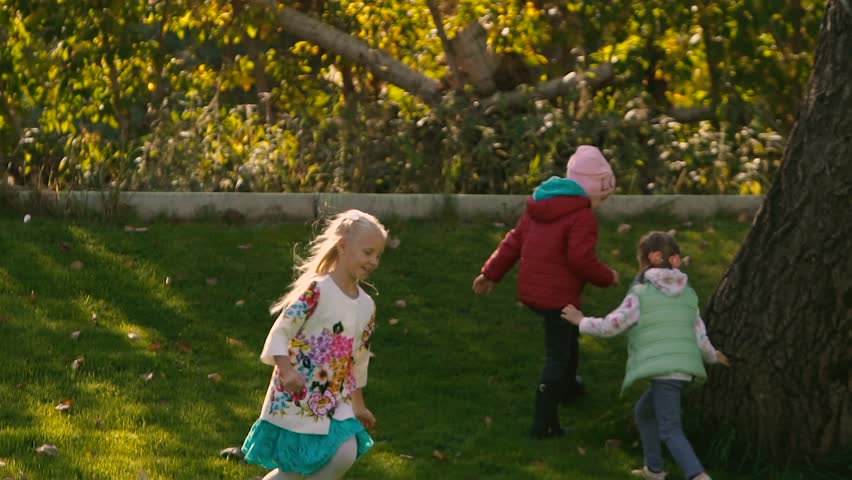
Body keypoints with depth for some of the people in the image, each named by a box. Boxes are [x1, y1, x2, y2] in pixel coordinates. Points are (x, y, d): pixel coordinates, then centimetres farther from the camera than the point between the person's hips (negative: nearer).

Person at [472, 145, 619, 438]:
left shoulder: (538, 207, 10)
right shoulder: (582, 217, -16)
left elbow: (514, 241, 13)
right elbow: (581, 259, -23)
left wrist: (491, 273, 19)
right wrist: (607, 277, -6)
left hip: (531, 291, 9)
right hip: (558, 296, -9)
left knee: (568, 335, 32)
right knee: (556, 357, -2)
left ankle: (568, 386, 49)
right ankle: (544, 423, -3)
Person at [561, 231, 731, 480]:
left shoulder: (640, 294, -3)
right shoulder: (688, 294, 14)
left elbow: (610, 326, -6)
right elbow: (700, 337, 14)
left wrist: (581, 321, 11)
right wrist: (712, 356, 35)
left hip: (663, 370, -7)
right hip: (684, 368, 7)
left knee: (670, 430, -10)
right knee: (644, 411, 27)